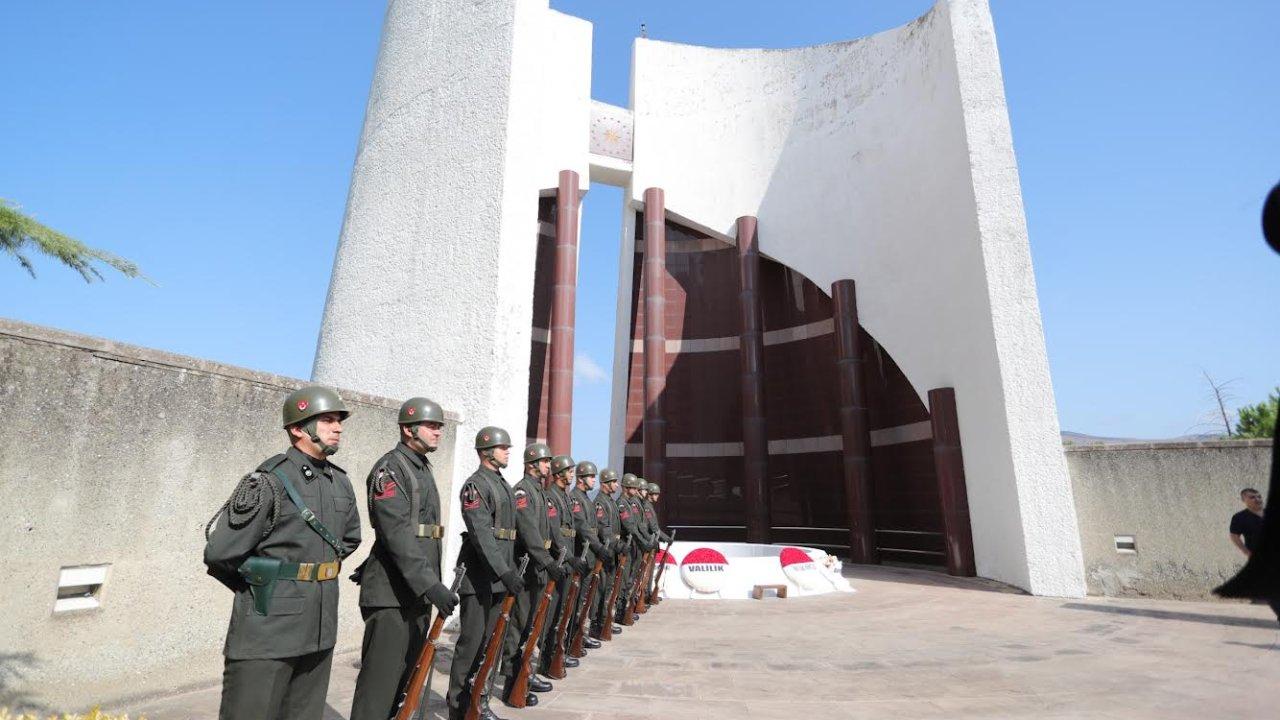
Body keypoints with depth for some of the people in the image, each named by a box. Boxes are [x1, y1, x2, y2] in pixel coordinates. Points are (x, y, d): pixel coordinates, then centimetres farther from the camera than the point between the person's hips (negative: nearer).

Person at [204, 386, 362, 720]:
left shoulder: (341, 482, 6)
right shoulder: (269, 481, -15)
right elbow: (219, 553, -13)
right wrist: (257, 584, 2)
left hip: (321, 629, 6)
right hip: (268, 627, -6)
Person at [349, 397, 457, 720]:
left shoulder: (424, 470, 15)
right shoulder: (389, 469, -13)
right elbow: (398, 535, -23)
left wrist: (431, 585, 17)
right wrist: (431, 584, -29)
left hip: (420, 592, 9)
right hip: (392, 595, -9)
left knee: (406, 676, 16)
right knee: (381, 680, -3)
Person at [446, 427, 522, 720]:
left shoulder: (504, 485, 16)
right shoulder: (475, 485, -12)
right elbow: (481, 535, -22)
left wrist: (511, 570, 16)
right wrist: (504, 572, -27)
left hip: (499, 576, 8)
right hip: (478, 578, -8)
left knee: (492, 643, 14)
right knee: (471, 644, 0)